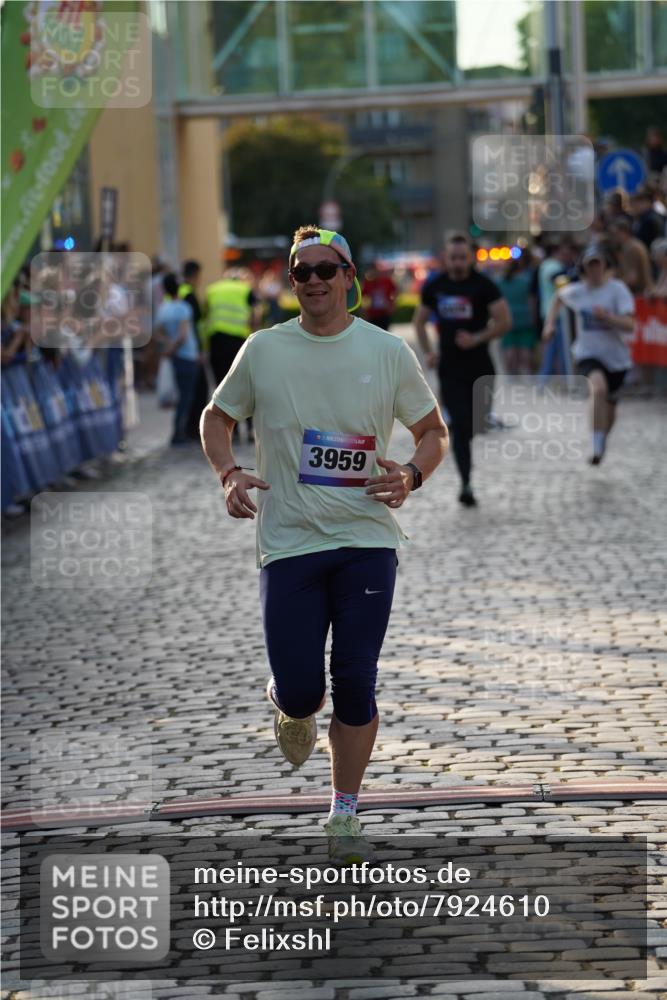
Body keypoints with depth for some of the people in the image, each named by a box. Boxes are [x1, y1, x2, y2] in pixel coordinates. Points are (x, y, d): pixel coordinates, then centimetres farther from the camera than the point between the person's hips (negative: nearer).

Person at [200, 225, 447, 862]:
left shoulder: (387, 352, 2)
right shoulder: (263, 351, 3)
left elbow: (433, 432, 12)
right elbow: (216, 417, 16)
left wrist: (410, 474, -9)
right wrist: (229, 475, -3)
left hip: (367, 540, 0)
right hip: (288, 543, 0)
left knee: (355, 683, -1)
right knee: (299, 690, -4)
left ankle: (344, 814, 15)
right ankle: (292, 708, 34)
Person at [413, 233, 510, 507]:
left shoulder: (483, 285, -6)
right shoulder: (434, 286, 4)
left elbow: (504, 321, -9)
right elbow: (420, 320, 17)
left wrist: (476, 339, -20)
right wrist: (427, 351, 4)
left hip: (479, 364, -1)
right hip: (449, 367, 1)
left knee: (476, 421, 8)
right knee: (460, 425, -7)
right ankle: (466, 484, -8)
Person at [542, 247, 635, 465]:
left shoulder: (618, 289, -12)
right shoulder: (576, 291, -4)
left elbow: (629, 325, -20)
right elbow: (558, 297, 21)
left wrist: (607, 317, -36)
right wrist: (550, 323, 11)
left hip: (616, 357, 1)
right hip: (588, 355, -1)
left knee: (610, 405, 19)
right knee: (599, 388, -33)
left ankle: (602, 441, 50)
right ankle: (597, 447, -33)